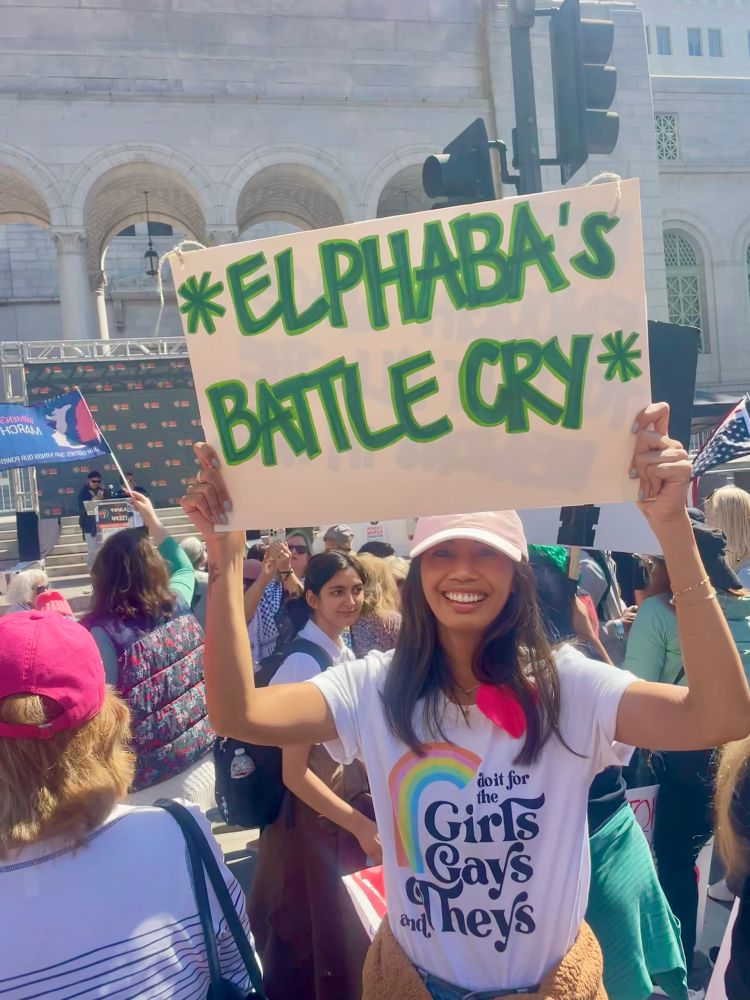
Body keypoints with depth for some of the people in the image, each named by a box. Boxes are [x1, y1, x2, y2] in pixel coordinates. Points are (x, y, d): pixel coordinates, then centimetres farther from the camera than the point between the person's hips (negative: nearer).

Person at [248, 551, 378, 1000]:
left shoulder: (347, 654, 2)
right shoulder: (304, 665, -24)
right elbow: (295, 772, -23)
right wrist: (361, 825, -19)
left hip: (350, 807, 8)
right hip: (311, 819, -8)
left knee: (347, 933, 22)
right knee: (315, 937, 10)